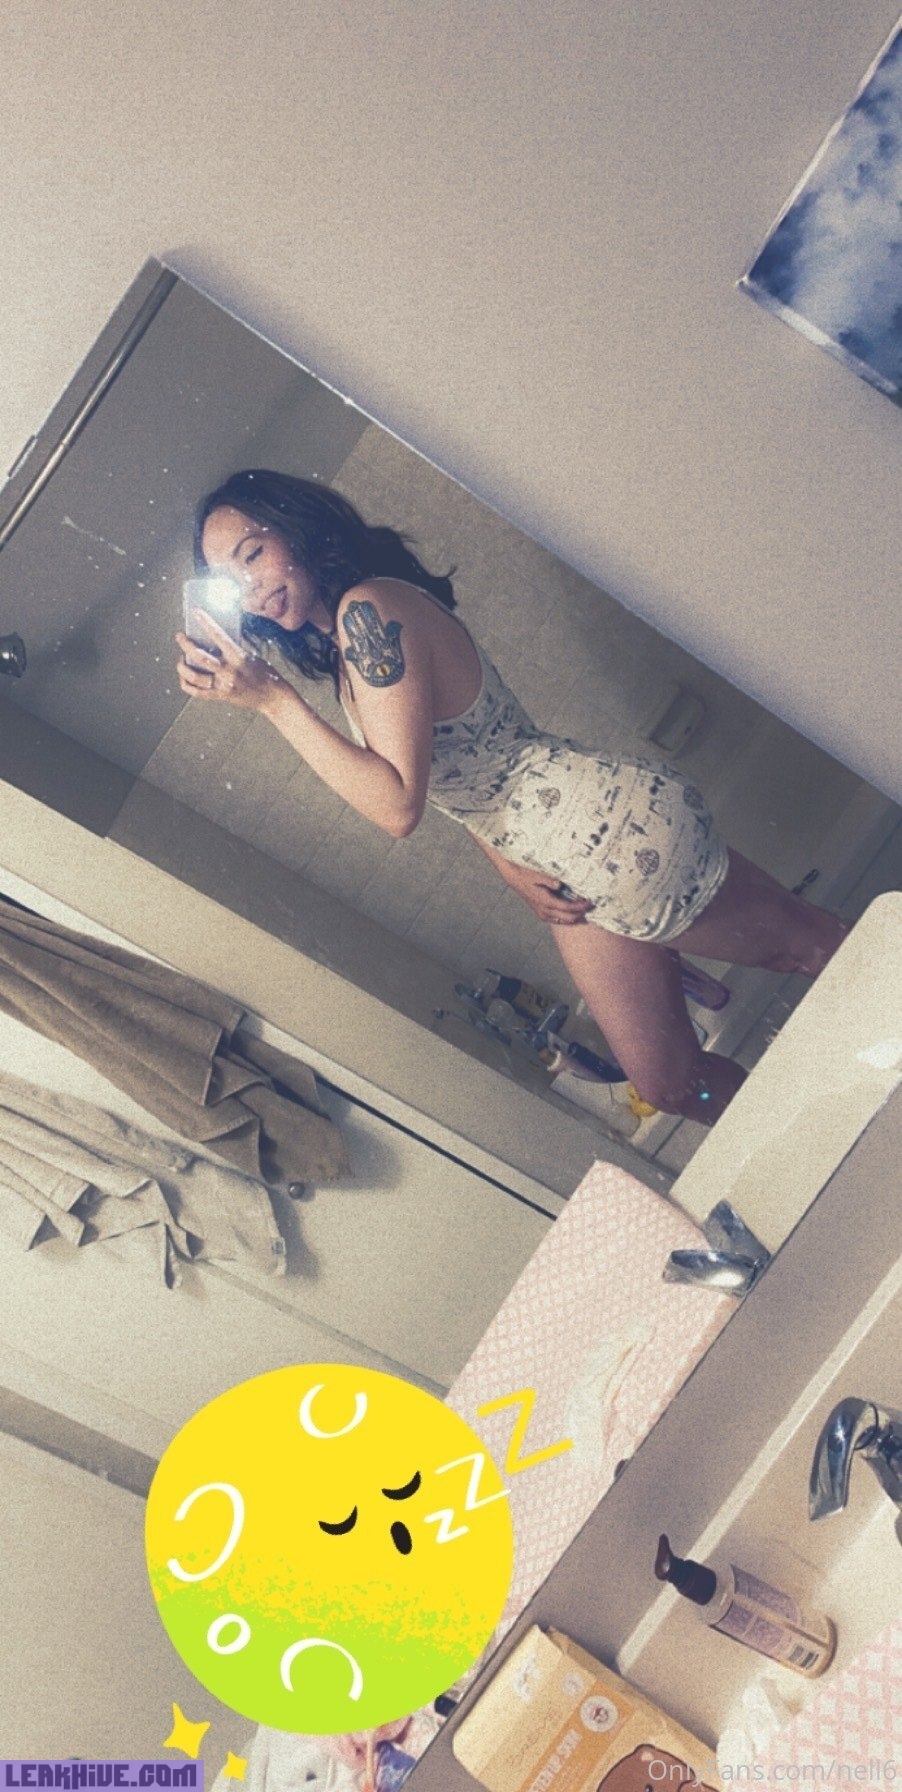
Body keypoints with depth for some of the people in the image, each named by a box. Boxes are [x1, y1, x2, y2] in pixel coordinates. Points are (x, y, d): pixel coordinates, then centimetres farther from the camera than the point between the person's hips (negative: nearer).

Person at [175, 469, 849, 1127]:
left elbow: (399, 805, -27)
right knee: (669, 1084, 14)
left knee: (804, 942, 11)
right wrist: (511, 867, -7)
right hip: (568, 880, 9)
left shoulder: (368, 607, -19)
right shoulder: (341, 656, 10)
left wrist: (273, 698, -25)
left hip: (616, 825, -9)